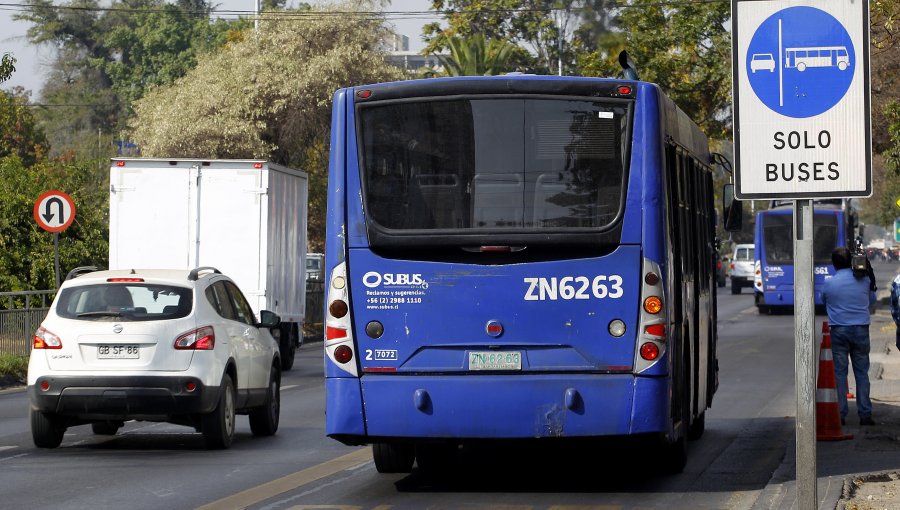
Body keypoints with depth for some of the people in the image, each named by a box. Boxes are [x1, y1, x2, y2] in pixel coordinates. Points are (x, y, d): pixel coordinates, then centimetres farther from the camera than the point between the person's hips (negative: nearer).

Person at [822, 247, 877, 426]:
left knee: (839, 372, 3)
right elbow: (872, 300, 13)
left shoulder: (828, 284, -5)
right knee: (862, 372, 6)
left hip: (838, 331, -1)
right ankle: (865, 414, 4)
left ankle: (840, 415, 1)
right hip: (861, 330, 1)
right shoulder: (864, 280, -1)